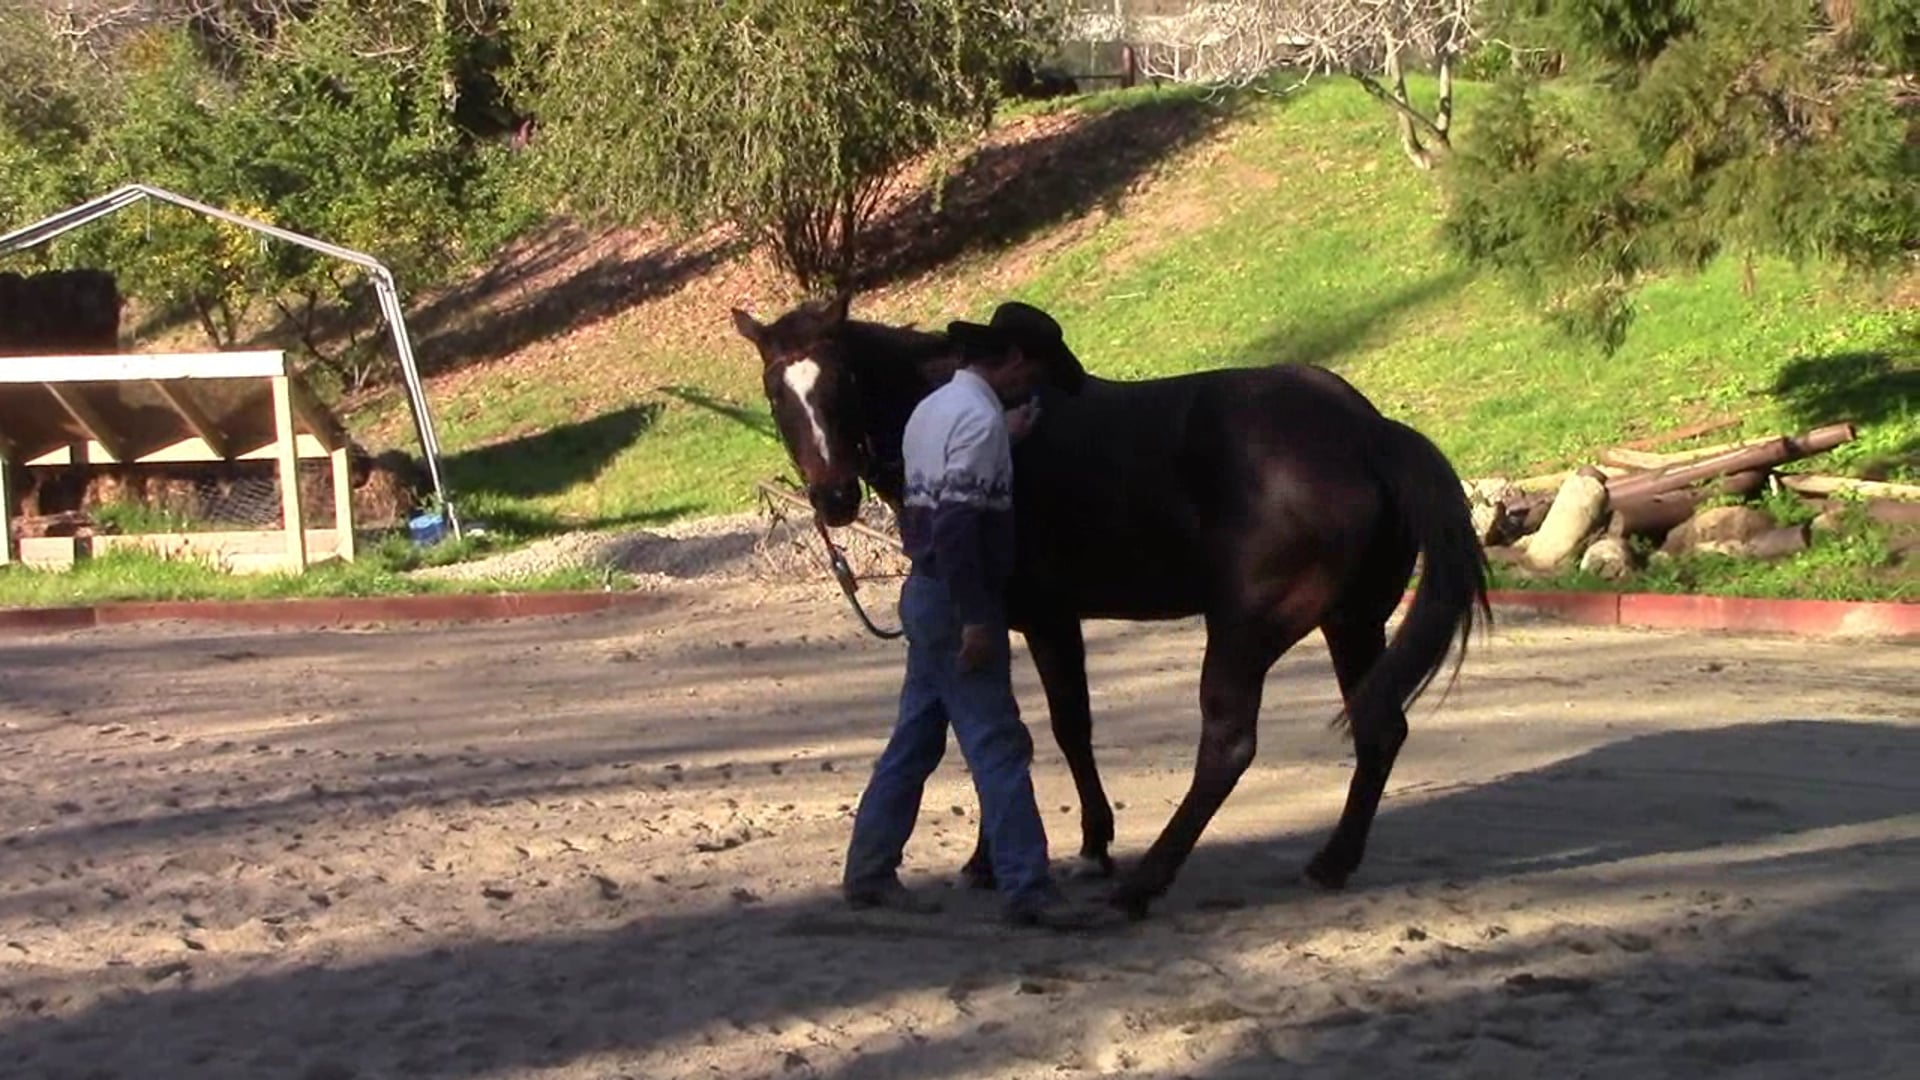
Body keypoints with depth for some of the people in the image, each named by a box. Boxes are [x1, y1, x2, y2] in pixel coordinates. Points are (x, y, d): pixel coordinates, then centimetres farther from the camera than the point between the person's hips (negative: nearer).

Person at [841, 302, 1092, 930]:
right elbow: (956, 524, -24)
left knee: (916, 739, 15)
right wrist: (975, 618, -23)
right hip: (957, 601, -10)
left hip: (927, 594, 10)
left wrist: (1007, 440, 20)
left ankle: (869, 872, 21)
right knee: (998, 745, -7)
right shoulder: (980, 418, -16)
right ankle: (1027, 889, -6)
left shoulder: (936, 407, 14)